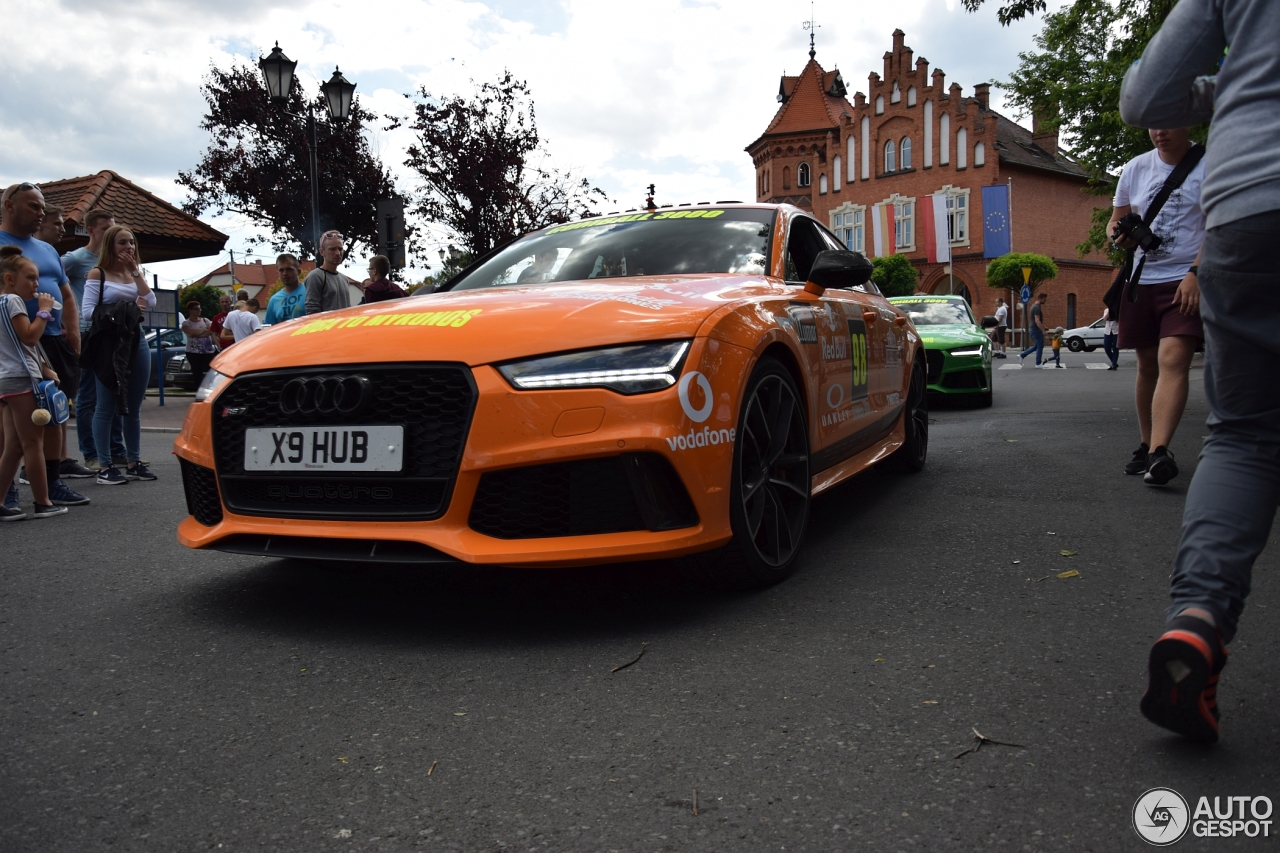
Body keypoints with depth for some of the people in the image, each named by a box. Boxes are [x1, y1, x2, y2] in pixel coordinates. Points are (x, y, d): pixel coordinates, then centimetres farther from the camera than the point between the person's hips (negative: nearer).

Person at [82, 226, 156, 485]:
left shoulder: (136, 274, 15)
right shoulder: (97, 274, 0)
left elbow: (150, 303, -1)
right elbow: (88, 310, -9)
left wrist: (135, 271, -3)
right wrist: (118, 313, -15)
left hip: (137, 342, 5)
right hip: (110, 343, -5)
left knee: (134, 407, 8)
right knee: (107, 407, -2)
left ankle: (134, 462, 15)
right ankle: (104, 467, 1)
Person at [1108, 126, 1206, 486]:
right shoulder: (1136, 168, 11)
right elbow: (1116, 220, 18)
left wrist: (1196, 274, -20)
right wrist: (1120, 235, -6)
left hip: (1187, 279, -4)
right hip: (1142, 278, 5)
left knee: (1173, 359, -20)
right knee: (1147, 364, 10)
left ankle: (1159, 452, -28)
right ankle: (1147, 444, 22)